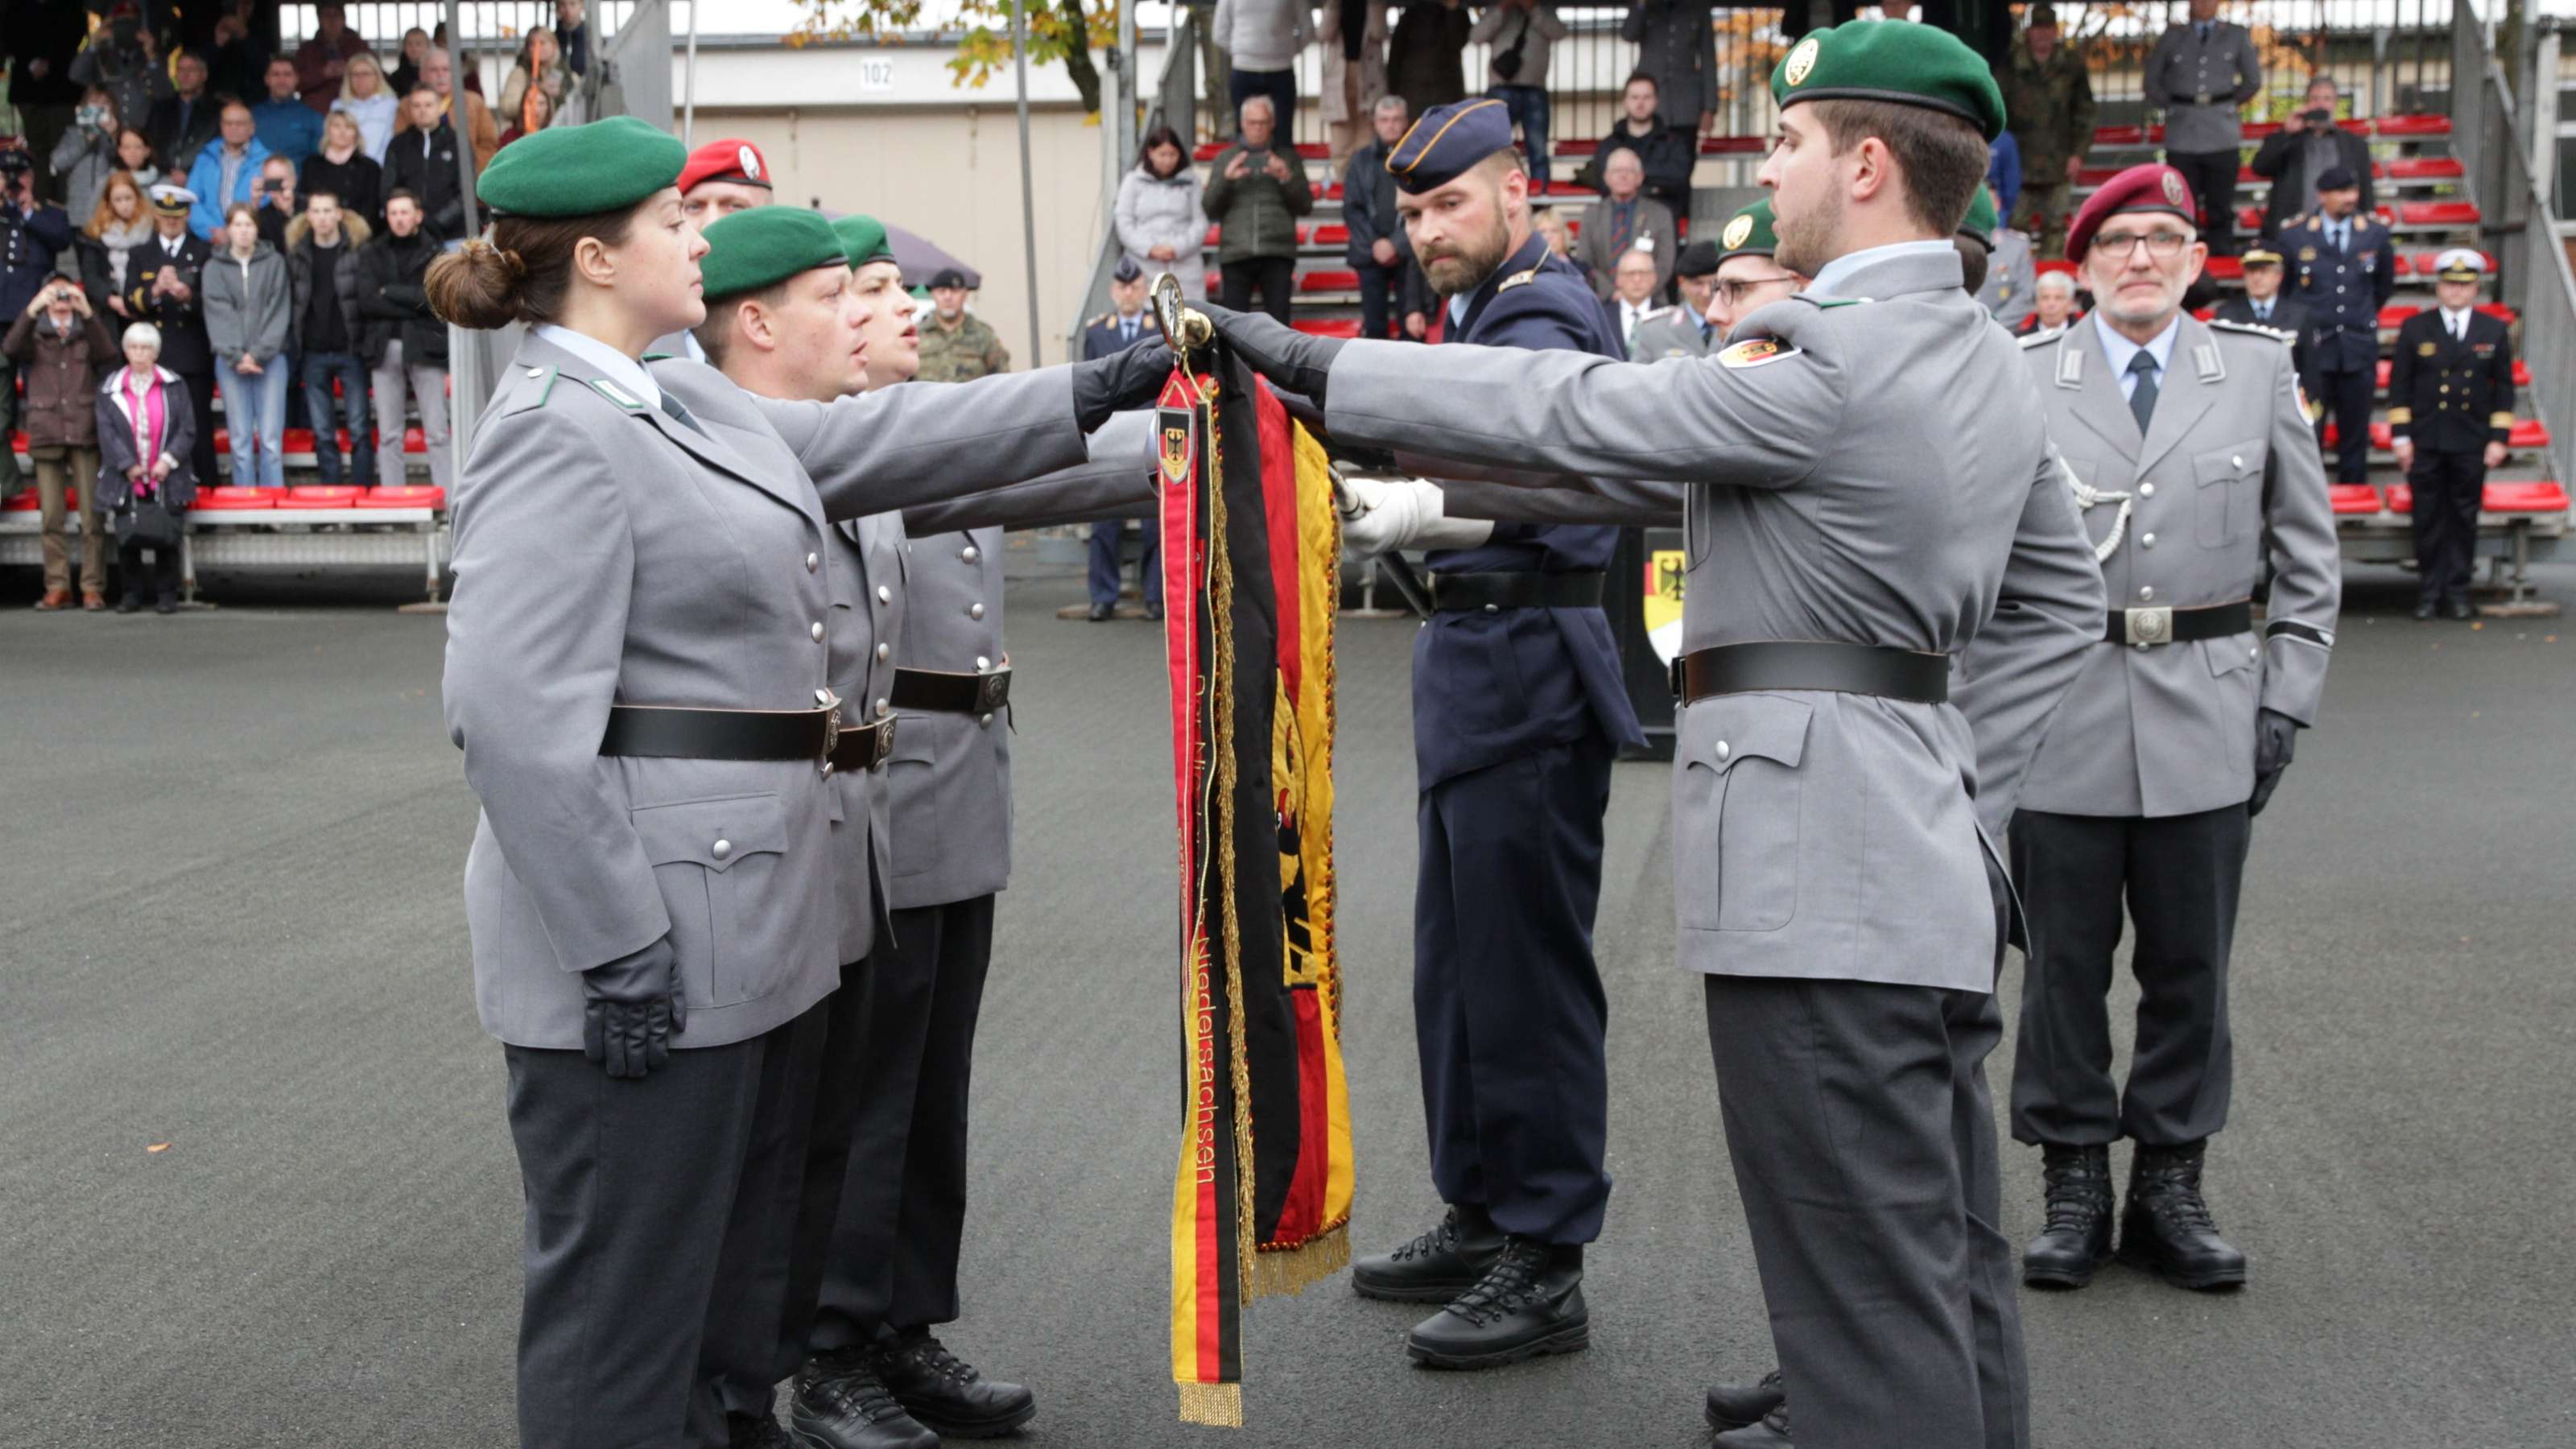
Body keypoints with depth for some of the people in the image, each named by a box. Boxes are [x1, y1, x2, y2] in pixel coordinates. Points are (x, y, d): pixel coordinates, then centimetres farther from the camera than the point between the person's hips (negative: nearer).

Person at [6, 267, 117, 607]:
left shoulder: (87, 334, 14)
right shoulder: (35, 335, 14)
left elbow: (108, 353, -7)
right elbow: (11, 348, -7)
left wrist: (87, 312, -18)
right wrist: (32, 309, -18)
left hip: (85, 433, -1)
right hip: (46, 434, 1)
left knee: (92, 515, -6)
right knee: (52, 517, -1)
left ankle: (93, 588, -4)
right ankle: (57, 588, 3)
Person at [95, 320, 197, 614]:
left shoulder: (174, 386, 6)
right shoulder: (110, 389, 7)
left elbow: (188, 429, 2)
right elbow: (106, 432, 0)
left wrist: (169, 460, -10)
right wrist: (128, 466, -9)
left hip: (166, 479, -1)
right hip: (125, 480, 1)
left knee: (166, 537, -5)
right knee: (127, 539, -2)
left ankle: (167, 593, 5)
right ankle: (131, 592, 11)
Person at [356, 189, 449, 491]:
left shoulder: (434, 254, 6)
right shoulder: (371, 255, 12)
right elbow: (367, 300, -1)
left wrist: (390, 292, -3)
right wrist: (413, 305, -7)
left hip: (425, 348, -2)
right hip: (384, 347, 2)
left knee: (437, 432, -4)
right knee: (388, 435, 3)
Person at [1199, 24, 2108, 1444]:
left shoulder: (1831, 360, -14)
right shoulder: (1990, 362, 16)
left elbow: (1569, 414, -13)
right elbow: (2059, 596, 22)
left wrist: (1323, 367, -6)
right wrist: (1964, 778, 18)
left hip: (1820, 872, -10)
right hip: (1934, 864, 10)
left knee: (1870, 1275, -4)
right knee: (1943, 1242, 18)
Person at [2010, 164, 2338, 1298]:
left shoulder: (2259, 370, 7)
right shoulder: (2020, 381, 2)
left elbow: (2307, 554, 9)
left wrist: (2286, 700, 2)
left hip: (2204, 715, 1)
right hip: (2060, 710, -1)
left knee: (2190, 964, 8)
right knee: (2064, 961, 5)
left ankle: (2171, 1185, 21)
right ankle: (2073, 1185, 18)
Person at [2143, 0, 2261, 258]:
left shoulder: (2237, 35, 8)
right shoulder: (2172, 36, 9)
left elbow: (2253, 81, 14)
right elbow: (2151, 80, 15)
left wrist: (2229, 106, 12)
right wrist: (2170, 108, 9)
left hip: (2222, 137, 0)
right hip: (2182, 136, 0)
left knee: (2221, 211, 2)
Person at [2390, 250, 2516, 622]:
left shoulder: (2494, 331, 6)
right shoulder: (2414, 329, 3)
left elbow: (2503, 388, 8)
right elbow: (2399, 385, 3)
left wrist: (2499, 438, 1)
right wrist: (2401, 436, -3)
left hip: (2472, 443, 1)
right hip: (2426, 441, -1)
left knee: (2464, 518, 4)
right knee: (2428, 518, 2)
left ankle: (2457, 591, 12)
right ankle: (2429, 590, 10)